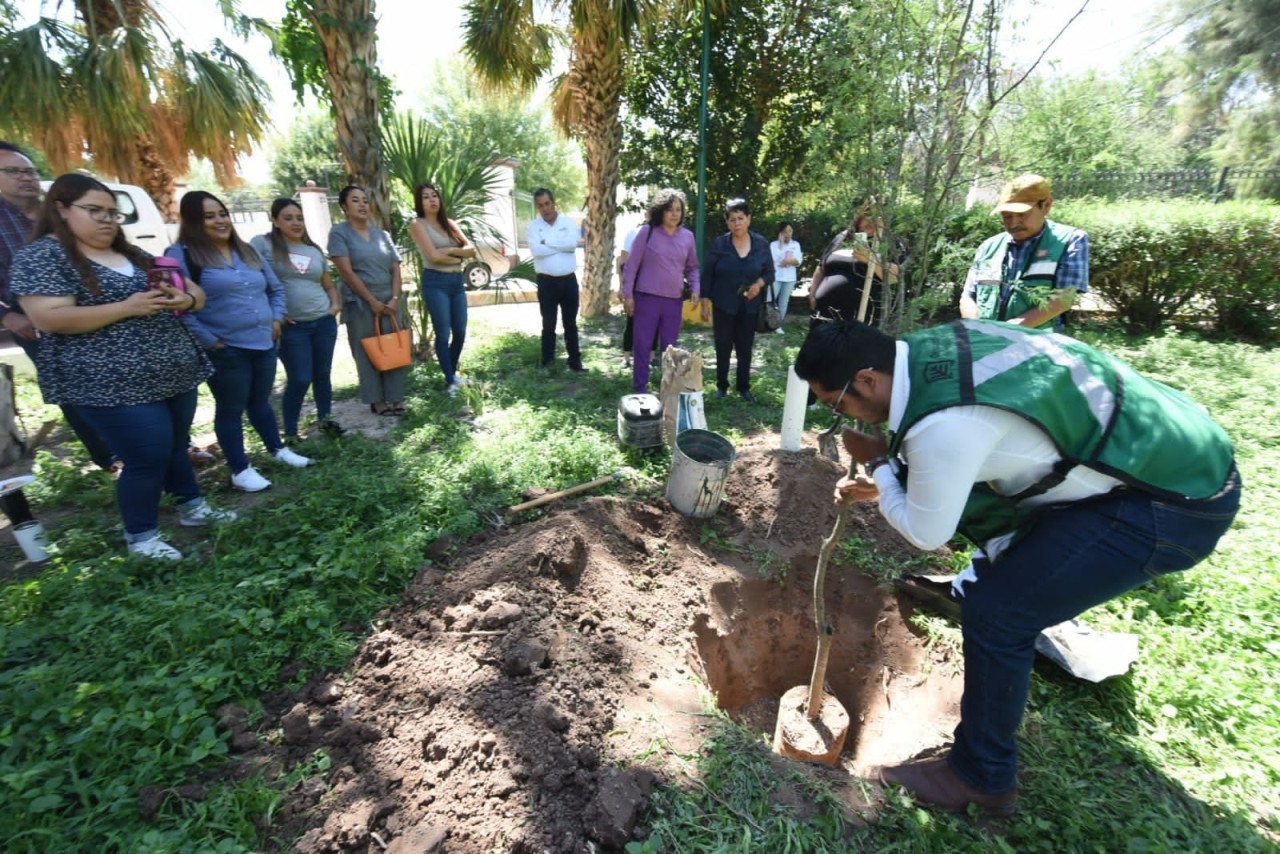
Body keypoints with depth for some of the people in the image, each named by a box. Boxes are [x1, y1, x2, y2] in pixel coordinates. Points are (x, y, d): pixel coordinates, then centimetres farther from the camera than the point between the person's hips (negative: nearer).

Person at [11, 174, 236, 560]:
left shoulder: (134, 254, 14)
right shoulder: (42, 255, -5)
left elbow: (196, 293, 15)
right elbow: (49, 318, -16)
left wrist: (185, 299, -9)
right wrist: (126, 308, -22)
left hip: (175, 375, 7)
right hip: (114, 385, -6)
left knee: (176, 446, 18)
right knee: (148, 458, -4)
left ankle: (192, 508, 34)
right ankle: (140, 537, 15)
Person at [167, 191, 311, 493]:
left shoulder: (247, 251, 13)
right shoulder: (181, 255, -9)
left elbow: (276, 288, 22)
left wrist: (276, 319, 9)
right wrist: (208, 340, -16)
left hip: (264, 344, 6)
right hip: (225, 350, -6)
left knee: (260, 402, 20)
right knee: (231, 410, 5)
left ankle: (277, 450, 34)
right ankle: (240, 470, 16)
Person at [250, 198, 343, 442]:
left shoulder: (314, 250, 14)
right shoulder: (263, 244, -2)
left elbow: (329, 285, 22)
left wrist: (335, 304, 4)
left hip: (324, 322, 4)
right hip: (291, 327, -4)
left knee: (322, 374, 11)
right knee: (300, 380, -4)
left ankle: (325, 419, 28)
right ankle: (290, 433, 13)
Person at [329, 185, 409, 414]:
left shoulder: (382, 234, 12)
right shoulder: (339, 233, -2)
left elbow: (396, 269, 7)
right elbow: (346, 271, -10)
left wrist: (395, 299, -7)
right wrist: (372, 301, -14)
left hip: (389, 301, 4)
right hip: (360, 303, -4)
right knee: (367, 352, 1)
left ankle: (396, 398, 11)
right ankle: (377, 401, 8)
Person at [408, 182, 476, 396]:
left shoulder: (449, 223, 15)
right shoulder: (417, 225, -1)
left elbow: (472, 250, 6)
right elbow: (433, 256, -13)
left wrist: (451, 250, -9)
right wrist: (458, 257, -1)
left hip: (457, 281, 6)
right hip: (435, 282, -6)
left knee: (460, 332, 7)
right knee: (443, 334, -4)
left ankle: (452, 373, 25)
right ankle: (450, 380, 5)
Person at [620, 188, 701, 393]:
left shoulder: (687, 236, 7)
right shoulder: (647, 231, -4)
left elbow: (692, 267, 17)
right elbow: (631, 264, -3)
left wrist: (695, 289, 2)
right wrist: (628, 294, -7)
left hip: (674, 301, 3)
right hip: (647, 298, -3)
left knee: (669, 347, 10)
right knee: (643, 344, 1)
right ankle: (639, 387, 12)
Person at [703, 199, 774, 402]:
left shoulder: (761, 244, -1)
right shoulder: (719, 244, -6)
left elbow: (770, 273, 6)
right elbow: (707, 274, -1)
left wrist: (759, 284, -15)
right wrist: (705, 301, -3)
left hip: (749, 307, 1)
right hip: (723, 306, -1)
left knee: (745, 348, 9)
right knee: (723, 347, 6)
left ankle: (743, 387, 22)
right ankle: (721, 386, 21)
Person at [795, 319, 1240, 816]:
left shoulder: (941, 424, -33)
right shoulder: (930, 350, -5)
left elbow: (926, 533, -16)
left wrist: (876, 465, -4)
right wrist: (883, 482, 9)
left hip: (1177, 501, -9)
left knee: (993, 613, -7)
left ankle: (982, 777, 15)